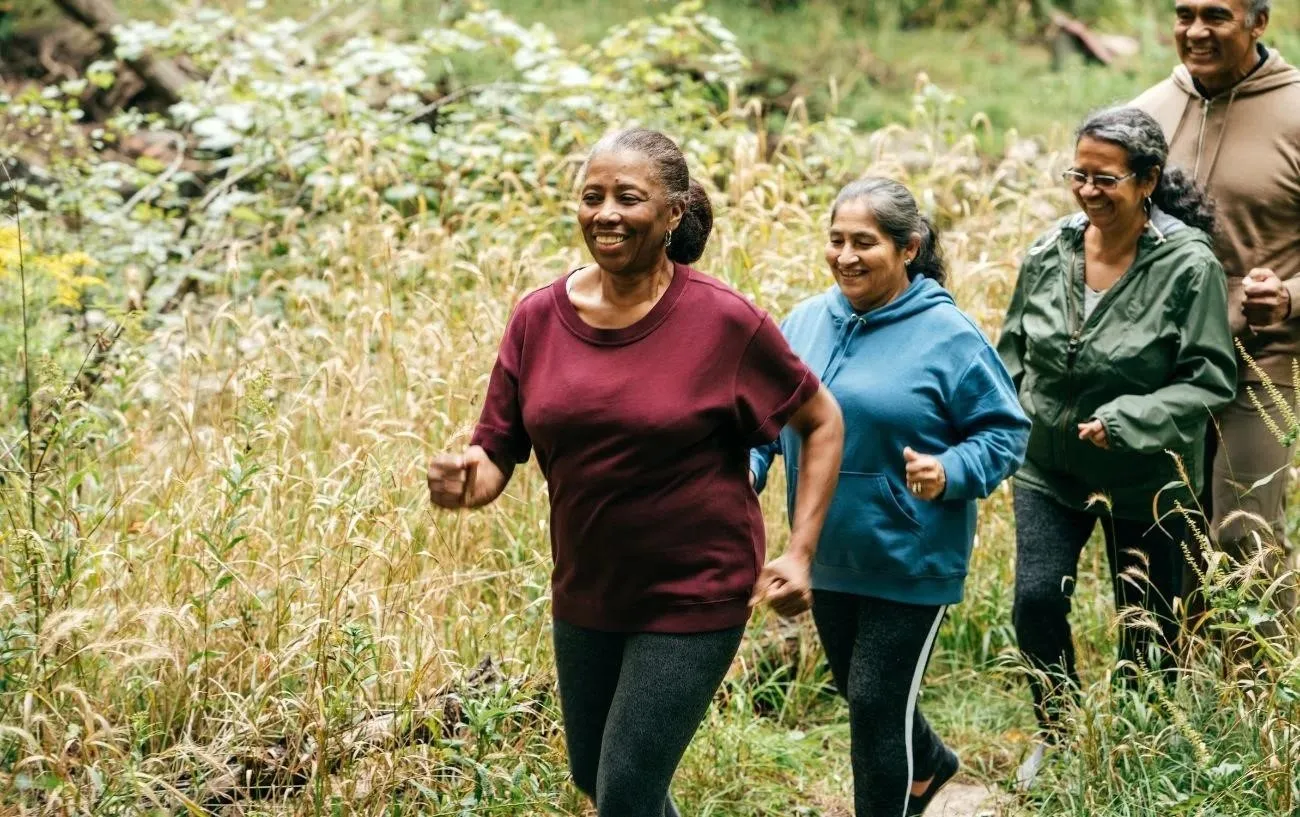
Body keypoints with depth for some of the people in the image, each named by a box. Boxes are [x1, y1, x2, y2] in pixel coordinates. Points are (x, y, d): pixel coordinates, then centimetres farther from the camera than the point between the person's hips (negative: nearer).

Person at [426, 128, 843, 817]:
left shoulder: (724, 321, -14)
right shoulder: (538, 319, -5)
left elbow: (822, 423, -1)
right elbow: (496, 456, -1)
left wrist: (800, 552, -8)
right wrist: (464, 481, -24)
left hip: (692, 597, -5)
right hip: (586, 596, 5)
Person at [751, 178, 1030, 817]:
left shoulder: (947, 336, -15)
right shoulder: (805, 322, 0)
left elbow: (1005, 431, -9)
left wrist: (951, 472, -26)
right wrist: (748, 465, -7)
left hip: (911, 564, -6)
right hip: (829, 557, 6)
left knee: (877, 705, -3)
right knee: (858, 691, 22)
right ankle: (929, 763, 51)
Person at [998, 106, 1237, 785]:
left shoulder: (1188, 265, -18)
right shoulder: (1050, 251, -4)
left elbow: (1210, 379, -17)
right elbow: (1013, 346, 11)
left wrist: (1127, 421, -27)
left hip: (1145, 480, -3)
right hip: (1048, 469, 3)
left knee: (1146, 624, 9)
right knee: (1036, 602, -4)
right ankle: (1058, 736, 19)